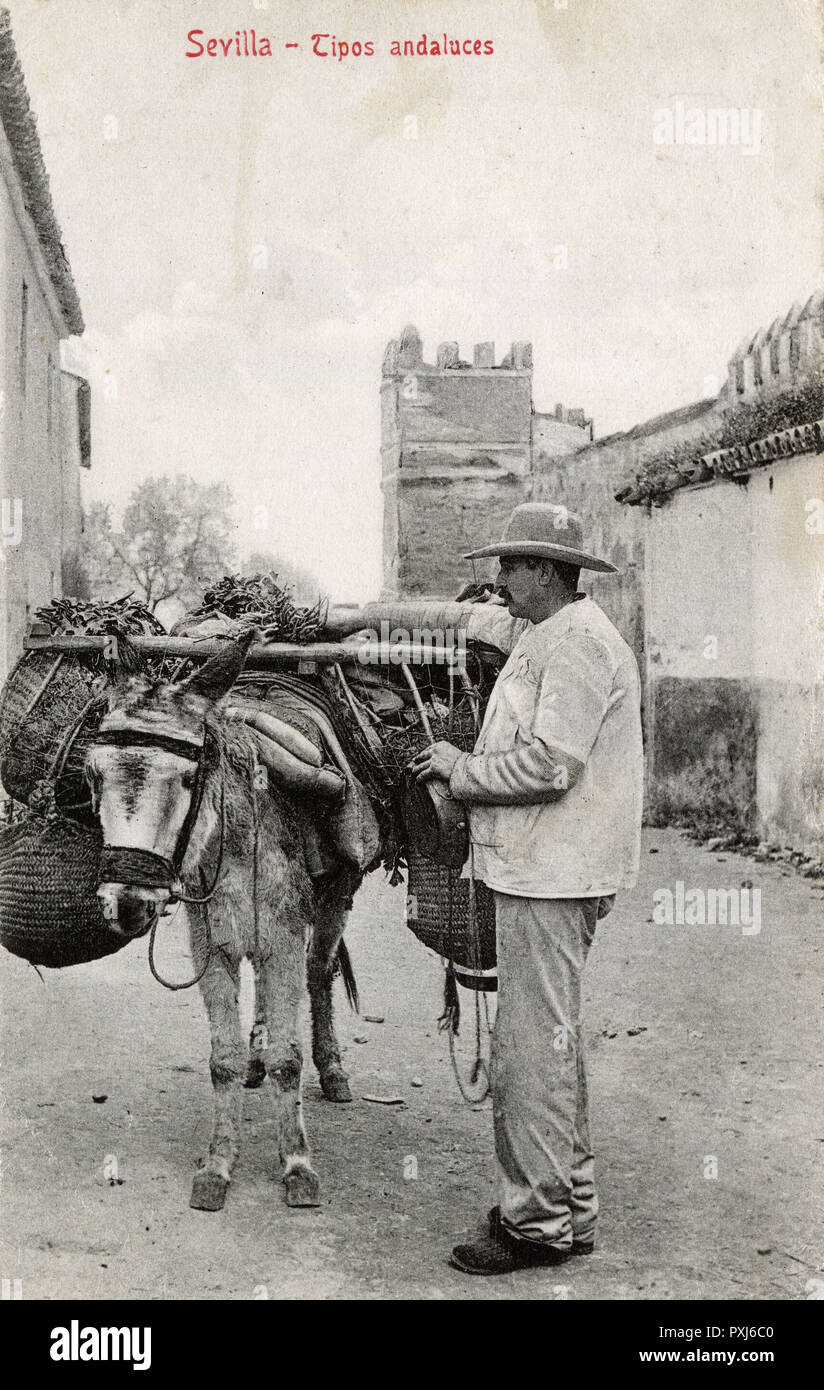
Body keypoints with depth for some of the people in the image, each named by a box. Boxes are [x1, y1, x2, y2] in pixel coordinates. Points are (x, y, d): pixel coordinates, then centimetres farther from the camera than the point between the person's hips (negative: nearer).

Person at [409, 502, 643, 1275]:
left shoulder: (575, 641, -15)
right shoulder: (552, 638, 18)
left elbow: (549, 765, -23)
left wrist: (461, 770, -12)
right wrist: (465, 770, 9)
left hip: (551, 872, -11)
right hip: (544, 868, 11)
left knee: (532, 1048, -5)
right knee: (549, 1041, 18)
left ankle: (539, 1223, 5)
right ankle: (568, 1204, 29)